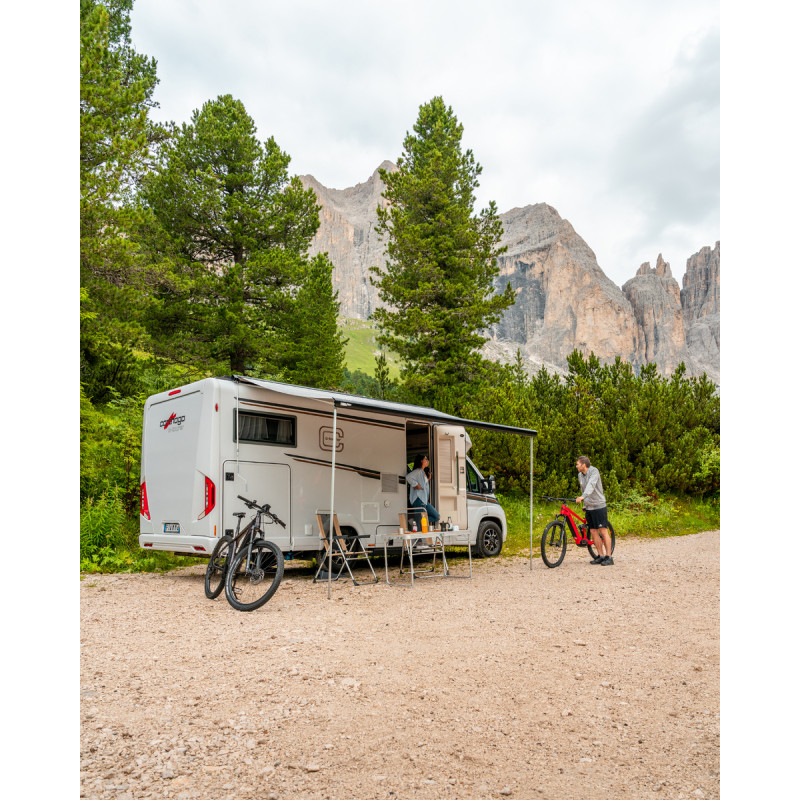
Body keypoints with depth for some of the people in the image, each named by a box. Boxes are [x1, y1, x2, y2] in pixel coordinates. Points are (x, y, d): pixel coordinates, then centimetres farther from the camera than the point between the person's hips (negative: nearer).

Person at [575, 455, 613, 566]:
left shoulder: (594, 471, -15)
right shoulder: (580, 475, 8)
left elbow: (591, 485, -32)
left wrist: (583, 497, -47)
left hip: (599, 506, -7)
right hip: (589, 507, 7)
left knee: (603, 531, -6)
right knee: (593, 532, 4)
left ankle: (608, 557, -2)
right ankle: (600, 556, 11)